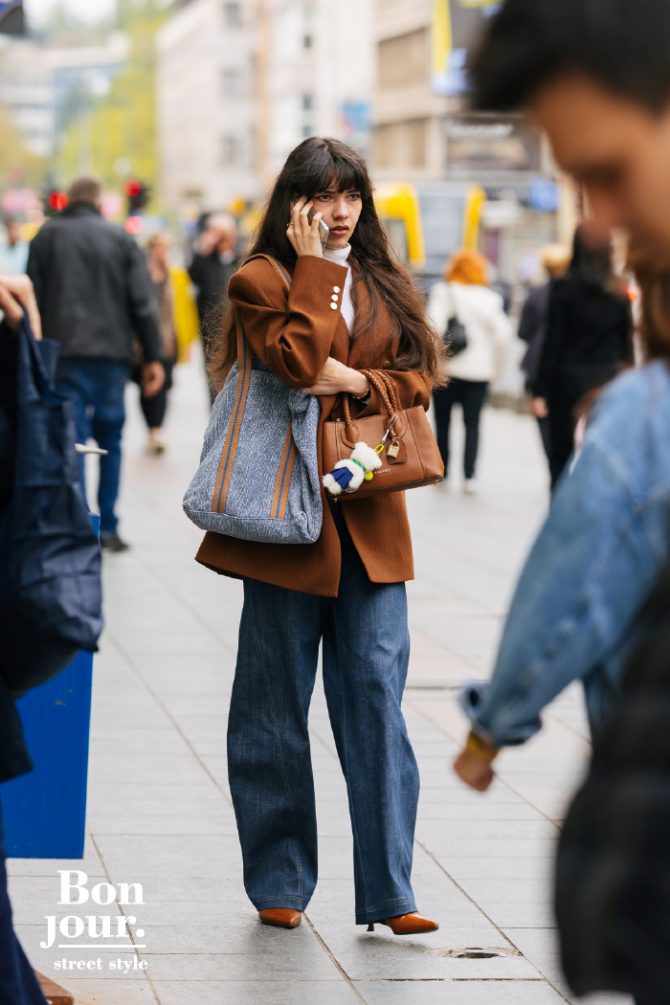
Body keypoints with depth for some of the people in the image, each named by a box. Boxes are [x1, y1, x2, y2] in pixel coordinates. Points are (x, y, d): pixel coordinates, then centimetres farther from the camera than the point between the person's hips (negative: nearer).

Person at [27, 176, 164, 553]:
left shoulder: (47, 236, 6)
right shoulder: (121, 238, 5)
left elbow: (34, 298, 3)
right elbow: (143, 302, 1)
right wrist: (153, 356, 3)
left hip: (64, 353, 0)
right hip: (113, 353, 1)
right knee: (111, 441, 11)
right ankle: (108, 528, 11)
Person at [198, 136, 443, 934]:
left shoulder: (384, 285, 16)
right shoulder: (261, 281, -1)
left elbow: (419, 376, 8)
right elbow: (298, 358, -17)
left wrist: (360, 383, -9)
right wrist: (314, 267, -11)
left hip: (369, 515, 4)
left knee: (377, 691, -2)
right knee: (278, 702, 4)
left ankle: (387, 891, 1)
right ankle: (279, 884, 15)